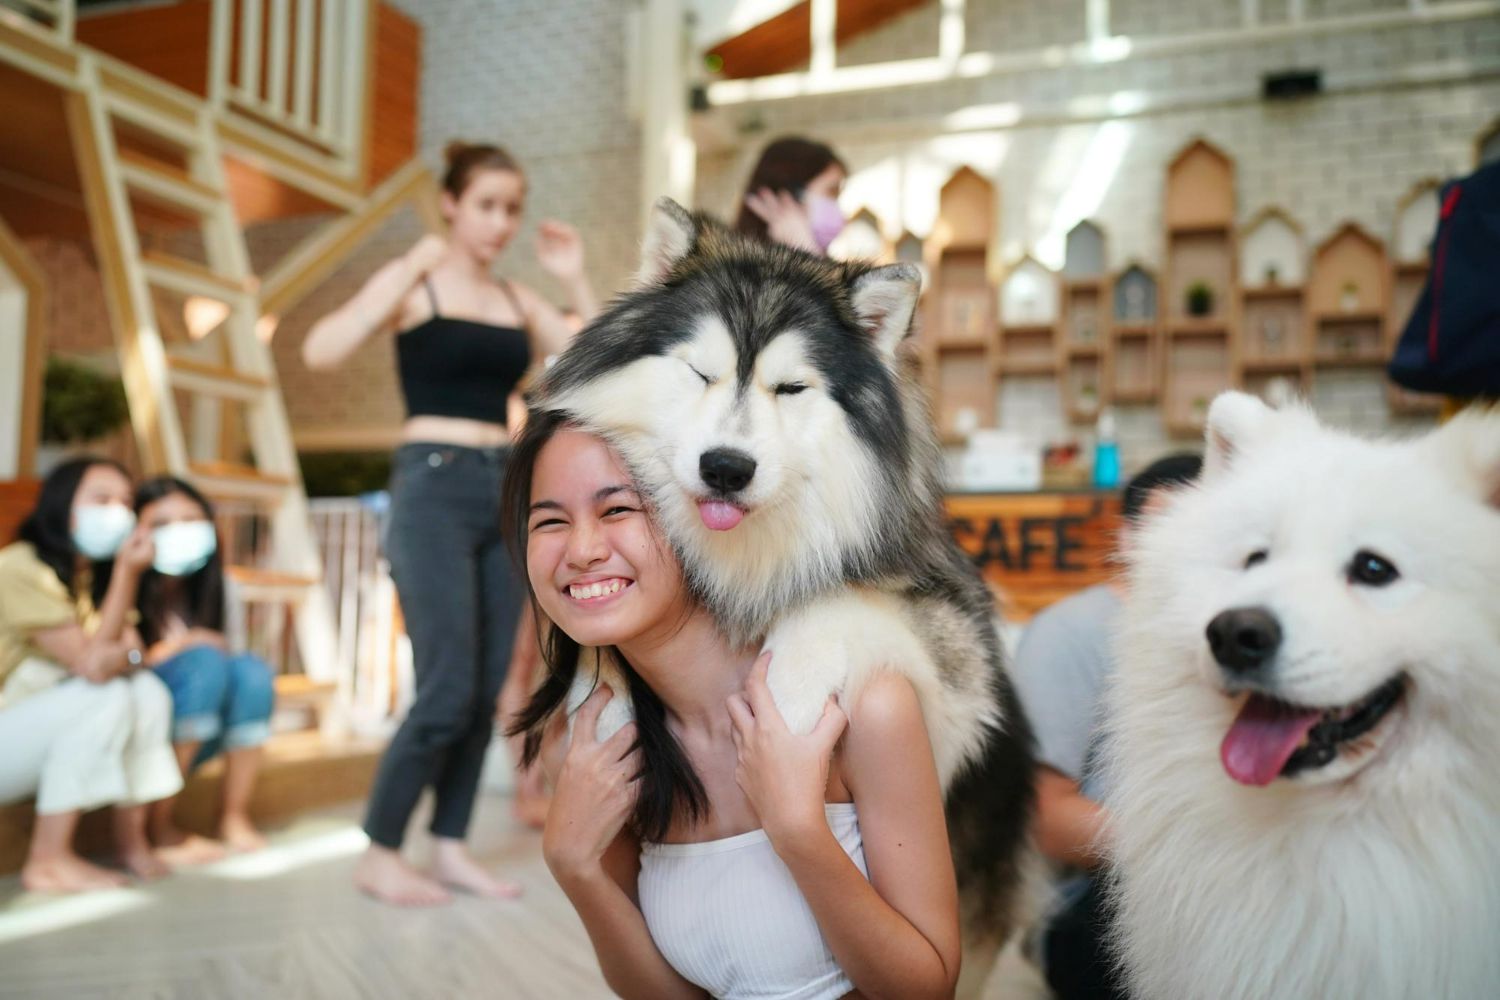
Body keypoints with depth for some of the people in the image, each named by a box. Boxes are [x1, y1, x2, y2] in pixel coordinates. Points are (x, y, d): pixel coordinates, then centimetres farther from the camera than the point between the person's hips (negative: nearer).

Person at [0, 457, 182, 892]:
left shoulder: (96, 576, 5)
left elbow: (134, 653, -6)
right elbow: (90, 663, -25)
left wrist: (124, 655, -28)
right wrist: (128, 573, -26)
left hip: (37, 738, 7)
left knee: (148, 690, -12)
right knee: (106, 697, -27)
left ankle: (131, 838, -5)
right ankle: (48, 859, -20)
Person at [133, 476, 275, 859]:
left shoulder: (202, 591, 3)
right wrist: (175, 648, -24)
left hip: (188, 746, 5)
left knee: (251, 668, -20)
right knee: (204, 662, -29)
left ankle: (235, 818, -14)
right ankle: (159, 827, -21)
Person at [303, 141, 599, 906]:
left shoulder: (519, 301, 13)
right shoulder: (413, 283, -1)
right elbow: (321, 351, -17)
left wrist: (576, 283, 1)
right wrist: (410, 271, -18)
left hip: (507, 492, 6)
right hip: (434, 488, -6)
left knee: (487, 693, 6)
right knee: (447, 691, -9)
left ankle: (449, 848, 19)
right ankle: (379, 854, 8)